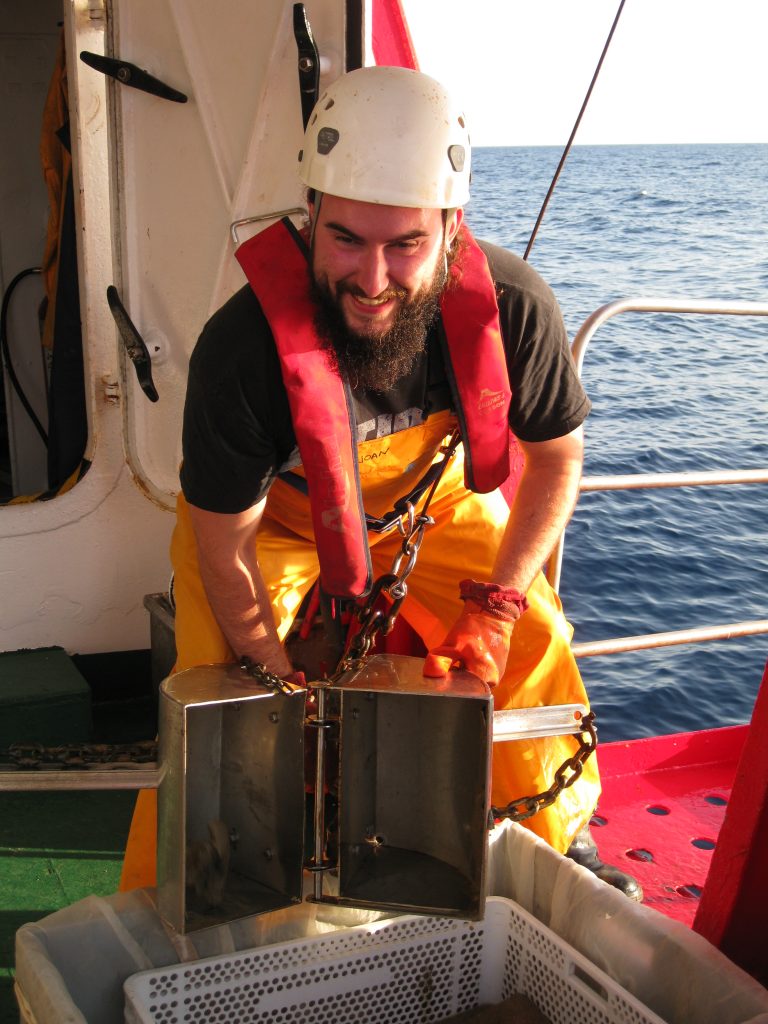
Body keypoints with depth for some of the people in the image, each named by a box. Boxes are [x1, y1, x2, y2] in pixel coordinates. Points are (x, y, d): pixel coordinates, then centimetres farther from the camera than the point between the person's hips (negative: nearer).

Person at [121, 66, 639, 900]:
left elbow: (558, 455, -9)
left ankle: (560, 842, 23)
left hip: (431, 504, 3)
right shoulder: (241, 349, -38)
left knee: (535, 640, -5)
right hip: (270, 515, -2)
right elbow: (225, 551, -24)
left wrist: (499, 603, -17)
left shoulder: (512, 306, -30)